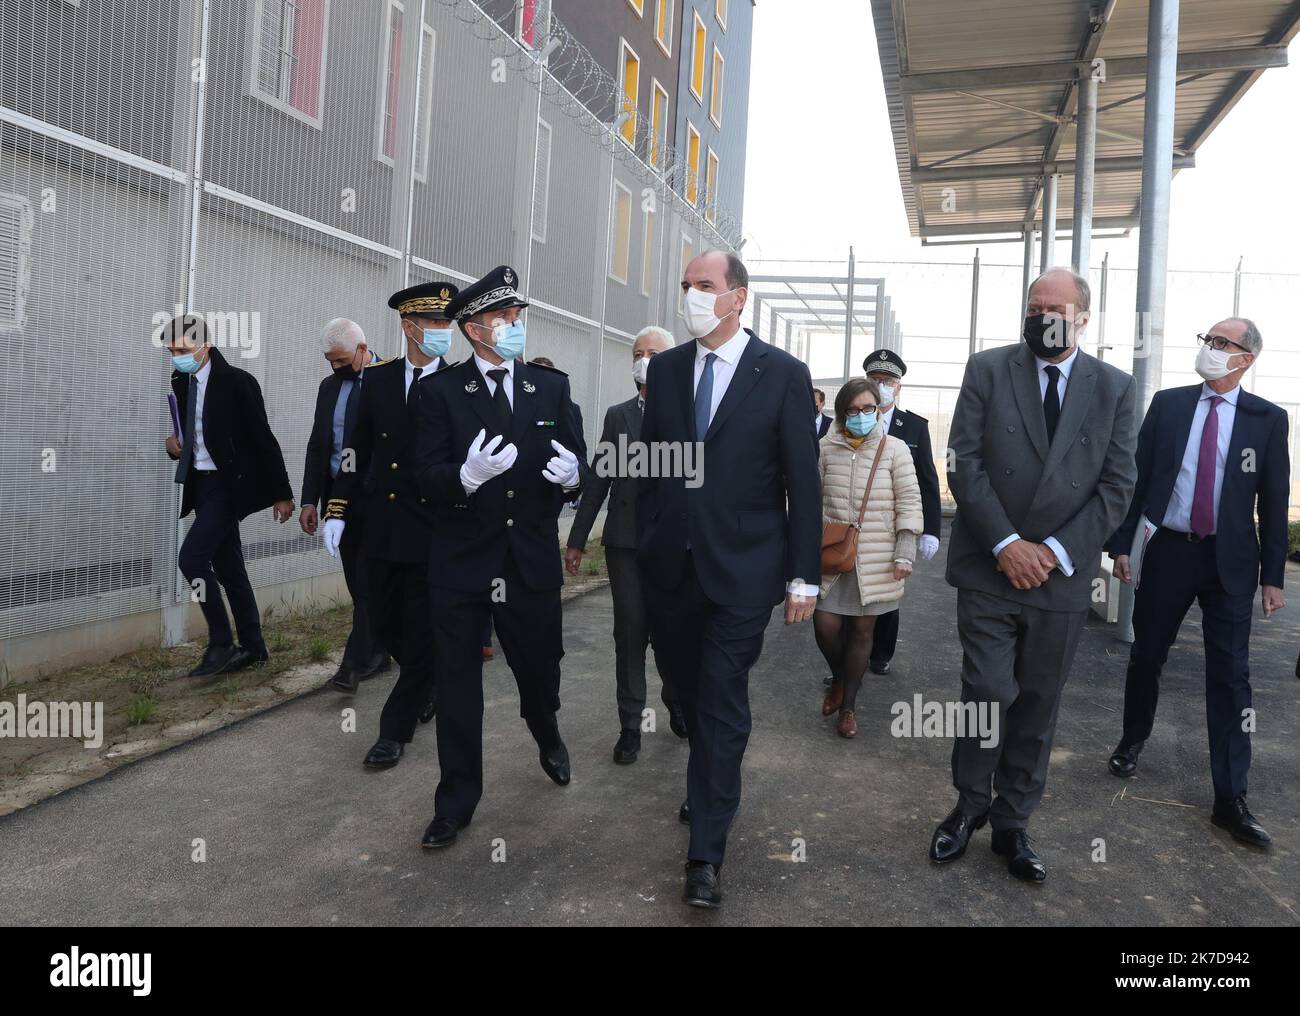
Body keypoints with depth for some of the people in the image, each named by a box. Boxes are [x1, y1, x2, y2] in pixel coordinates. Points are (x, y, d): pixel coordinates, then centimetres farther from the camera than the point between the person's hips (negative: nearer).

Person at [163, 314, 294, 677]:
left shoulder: (237, 382, -12)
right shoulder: (180, 382, 9)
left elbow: (263, 439, -12)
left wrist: (281, 493, -12)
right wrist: (173, 442, -2)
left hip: (229, 484, -8)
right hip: (201, 484, 8)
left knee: (192, 557, -16)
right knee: (227, 567, 11)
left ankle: (221, 643, -3)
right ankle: (252, 646, 22)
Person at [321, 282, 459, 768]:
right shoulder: (377, 378, 5)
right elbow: (359, 450, 9)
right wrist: (337, 510, 6)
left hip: (434, 531, -4)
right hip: (382, 525, 4)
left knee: (421, 633, 3)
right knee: (385, 624, 15)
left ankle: (396, 729, 17)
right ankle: (432, 683, 41)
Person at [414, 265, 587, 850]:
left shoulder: (552, 387, 5)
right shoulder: (443, 392, -3)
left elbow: (580, 463, 3)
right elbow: (428, 477, -10)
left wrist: (572, 473, -20)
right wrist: (467, 474, -30)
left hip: (532, 561, 2)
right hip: (461, 561, -1)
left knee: (540, 666, 15)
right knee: (457, 683, 7)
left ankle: (547, 736, 50)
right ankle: (456, 802, 23)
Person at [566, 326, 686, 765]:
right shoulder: (618, 415, 8)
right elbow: (599, 479, 8)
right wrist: (577, 539, 7)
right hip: (626, 541, 2)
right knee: (630, 633, 5)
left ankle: (677, 705, 34)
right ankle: (630, 724, 17)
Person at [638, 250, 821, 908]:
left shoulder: (783, 374, -5)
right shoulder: (665, 368, 6)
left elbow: (802, 483, -4)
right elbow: (650, 463, 10)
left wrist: (804, 576, -5)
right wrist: (643, 545, 7)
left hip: (741, 569, -4)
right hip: (670, 568, 4)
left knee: (722, 705, -1)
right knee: (687, 690, 17)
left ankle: (705, 854, 10)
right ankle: (710, 787, 43)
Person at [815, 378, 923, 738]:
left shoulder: (895, 449, -3)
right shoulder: (826, 448, 1)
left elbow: (909, 503, -3)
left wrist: (904, 555, -8)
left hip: (875, 559, -1)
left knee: (862, 630, 6)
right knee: (825, 625, -3)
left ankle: (849, 703, 22)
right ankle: (839, 679, 29)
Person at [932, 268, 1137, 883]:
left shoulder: (1115, 388, 5)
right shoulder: (987, 370, 1)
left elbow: (1117, 486, 1)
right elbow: (964, 464, -5)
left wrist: (1055, 551, -10)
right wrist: (1007, 544, -13)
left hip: (1062, 575, 2)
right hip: (989, 568, -2)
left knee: (1038, 705, 9)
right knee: (989, 694, -4)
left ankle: (1012, 825, 25)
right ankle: (970, 807, 20)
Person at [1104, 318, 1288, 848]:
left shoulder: (1268, 419, -1)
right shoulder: (1168, 404, 1)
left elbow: (1274, 501, 1)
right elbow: (1137, 476, 2)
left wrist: (1273, 574, -1)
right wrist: (1121, 544, -3)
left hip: (1230, 562, -1)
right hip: (1167, 550, 1)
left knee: (1230, 675, 0)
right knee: (1146, 656, 13)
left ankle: (1231, 798, 6)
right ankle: (1132, 740, 36)